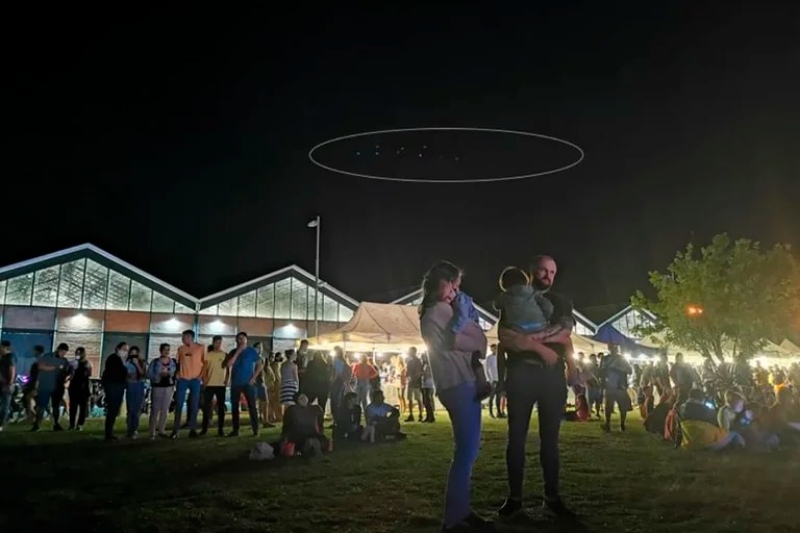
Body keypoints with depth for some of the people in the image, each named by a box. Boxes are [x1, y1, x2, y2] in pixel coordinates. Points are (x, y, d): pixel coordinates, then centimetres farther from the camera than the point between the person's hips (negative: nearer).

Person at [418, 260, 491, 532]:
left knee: (466, 451, 14)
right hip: (460, 385, -10)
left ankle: (461, 511, 19)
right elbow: (479, 341, -10)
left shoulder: (430, 313, 18)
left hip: (457, 384, 10)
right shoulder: (442, 310, -12)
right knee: (466, 452, -10)